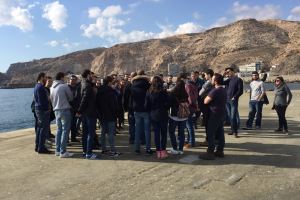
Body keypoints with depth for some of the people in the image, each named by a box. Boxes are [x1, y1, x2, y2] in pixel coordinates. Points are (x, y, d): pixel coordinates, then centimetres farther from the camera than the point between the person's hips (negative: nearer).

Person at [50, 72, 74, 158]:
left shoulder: (52, 88, 8)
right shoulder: (64, 86, -11)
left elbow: (51, 99, 15)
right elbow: (71, 97, -1)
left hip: (56, 110, 7)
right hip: (65, 110, -7)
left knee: (59, 130, 15)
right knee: (65, 131, -3)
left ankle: (58, 150, 20)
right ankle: (63, 152, -2)